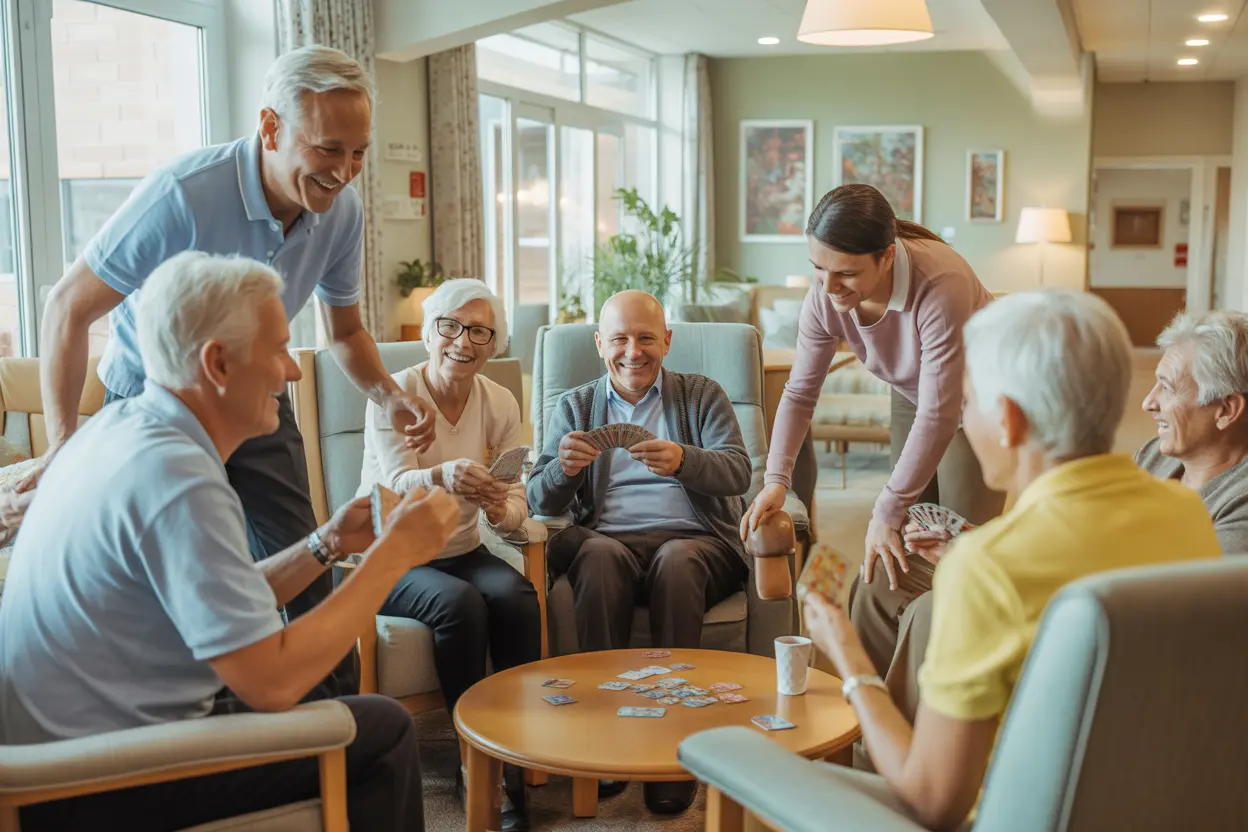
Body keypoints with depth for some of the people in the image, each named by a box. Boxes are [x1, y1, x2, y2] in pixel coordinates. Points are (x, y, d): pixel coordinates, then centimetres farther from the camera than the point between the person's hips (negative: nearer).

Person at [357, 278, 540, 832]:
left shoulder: (500, 403, 0)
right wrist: (443, 475, -49)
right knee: (461, 604, -31)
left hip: (462, 552, 4)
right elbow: (398, 485, -26)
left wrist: (501, 510, -30)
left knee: (518, 597, -26)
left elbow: (517, 506, -5)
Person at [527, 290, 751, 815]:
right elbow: (539, 501, 7)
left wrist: (682, 460, -25)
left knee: (676, 560, -35)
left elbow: (737, 473, -3)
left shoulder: (702, 396, 15)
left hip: (694, 540, -1)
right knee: (597, 554, -34)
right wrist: (564, 467, -17)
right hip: (610, 539, 1)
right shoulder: (575, 407, 18)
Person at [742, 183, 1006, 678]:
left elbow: (938, 416, -38)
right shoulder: (825, 298, -22)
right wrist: (776, 478, -23)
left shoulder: (941, 288, -41)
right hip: (912, 397, 5)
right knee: (909, 549, 4)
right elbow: (800, 392, -11)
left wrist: (887, 511, -34)